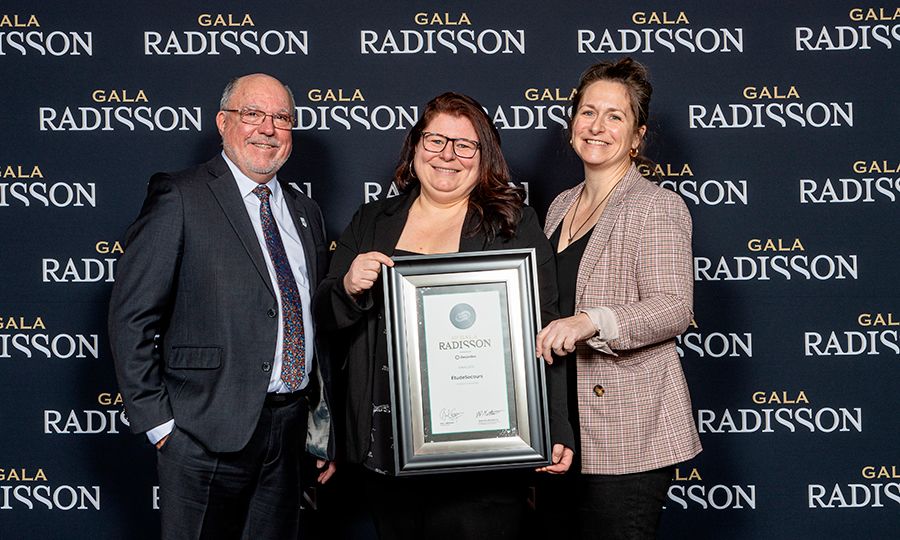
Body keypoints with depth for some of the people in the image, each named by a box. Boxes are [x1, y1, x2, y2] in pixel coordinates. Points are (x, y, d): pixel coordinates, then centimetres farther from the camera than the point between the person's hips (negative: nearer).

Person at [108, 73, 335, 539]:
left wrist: (325, 429, 15)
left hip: (290, 430, 6)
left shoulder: (305, 212, 13)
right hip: (208, 434, -6)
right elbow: (131, 317, -10)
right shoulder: (178, 198, -7)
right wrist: (157, 421, -12)